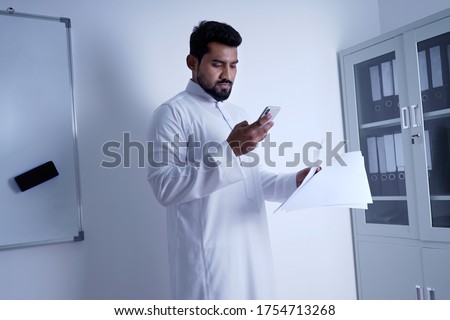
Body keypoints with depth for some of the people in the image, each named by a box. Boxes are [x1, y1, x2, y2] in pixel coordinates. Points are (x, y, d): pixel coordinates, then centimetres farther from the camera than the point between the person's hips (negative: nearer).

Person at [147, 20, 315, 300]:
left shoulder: (239, 115, 18)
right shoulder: (173, 113, -6)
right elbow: (165, 187, -17)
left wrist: (295, 181, 5)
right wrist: (228, 150, -23)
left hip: (254, 250, 7)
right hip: (209, 257, -7)